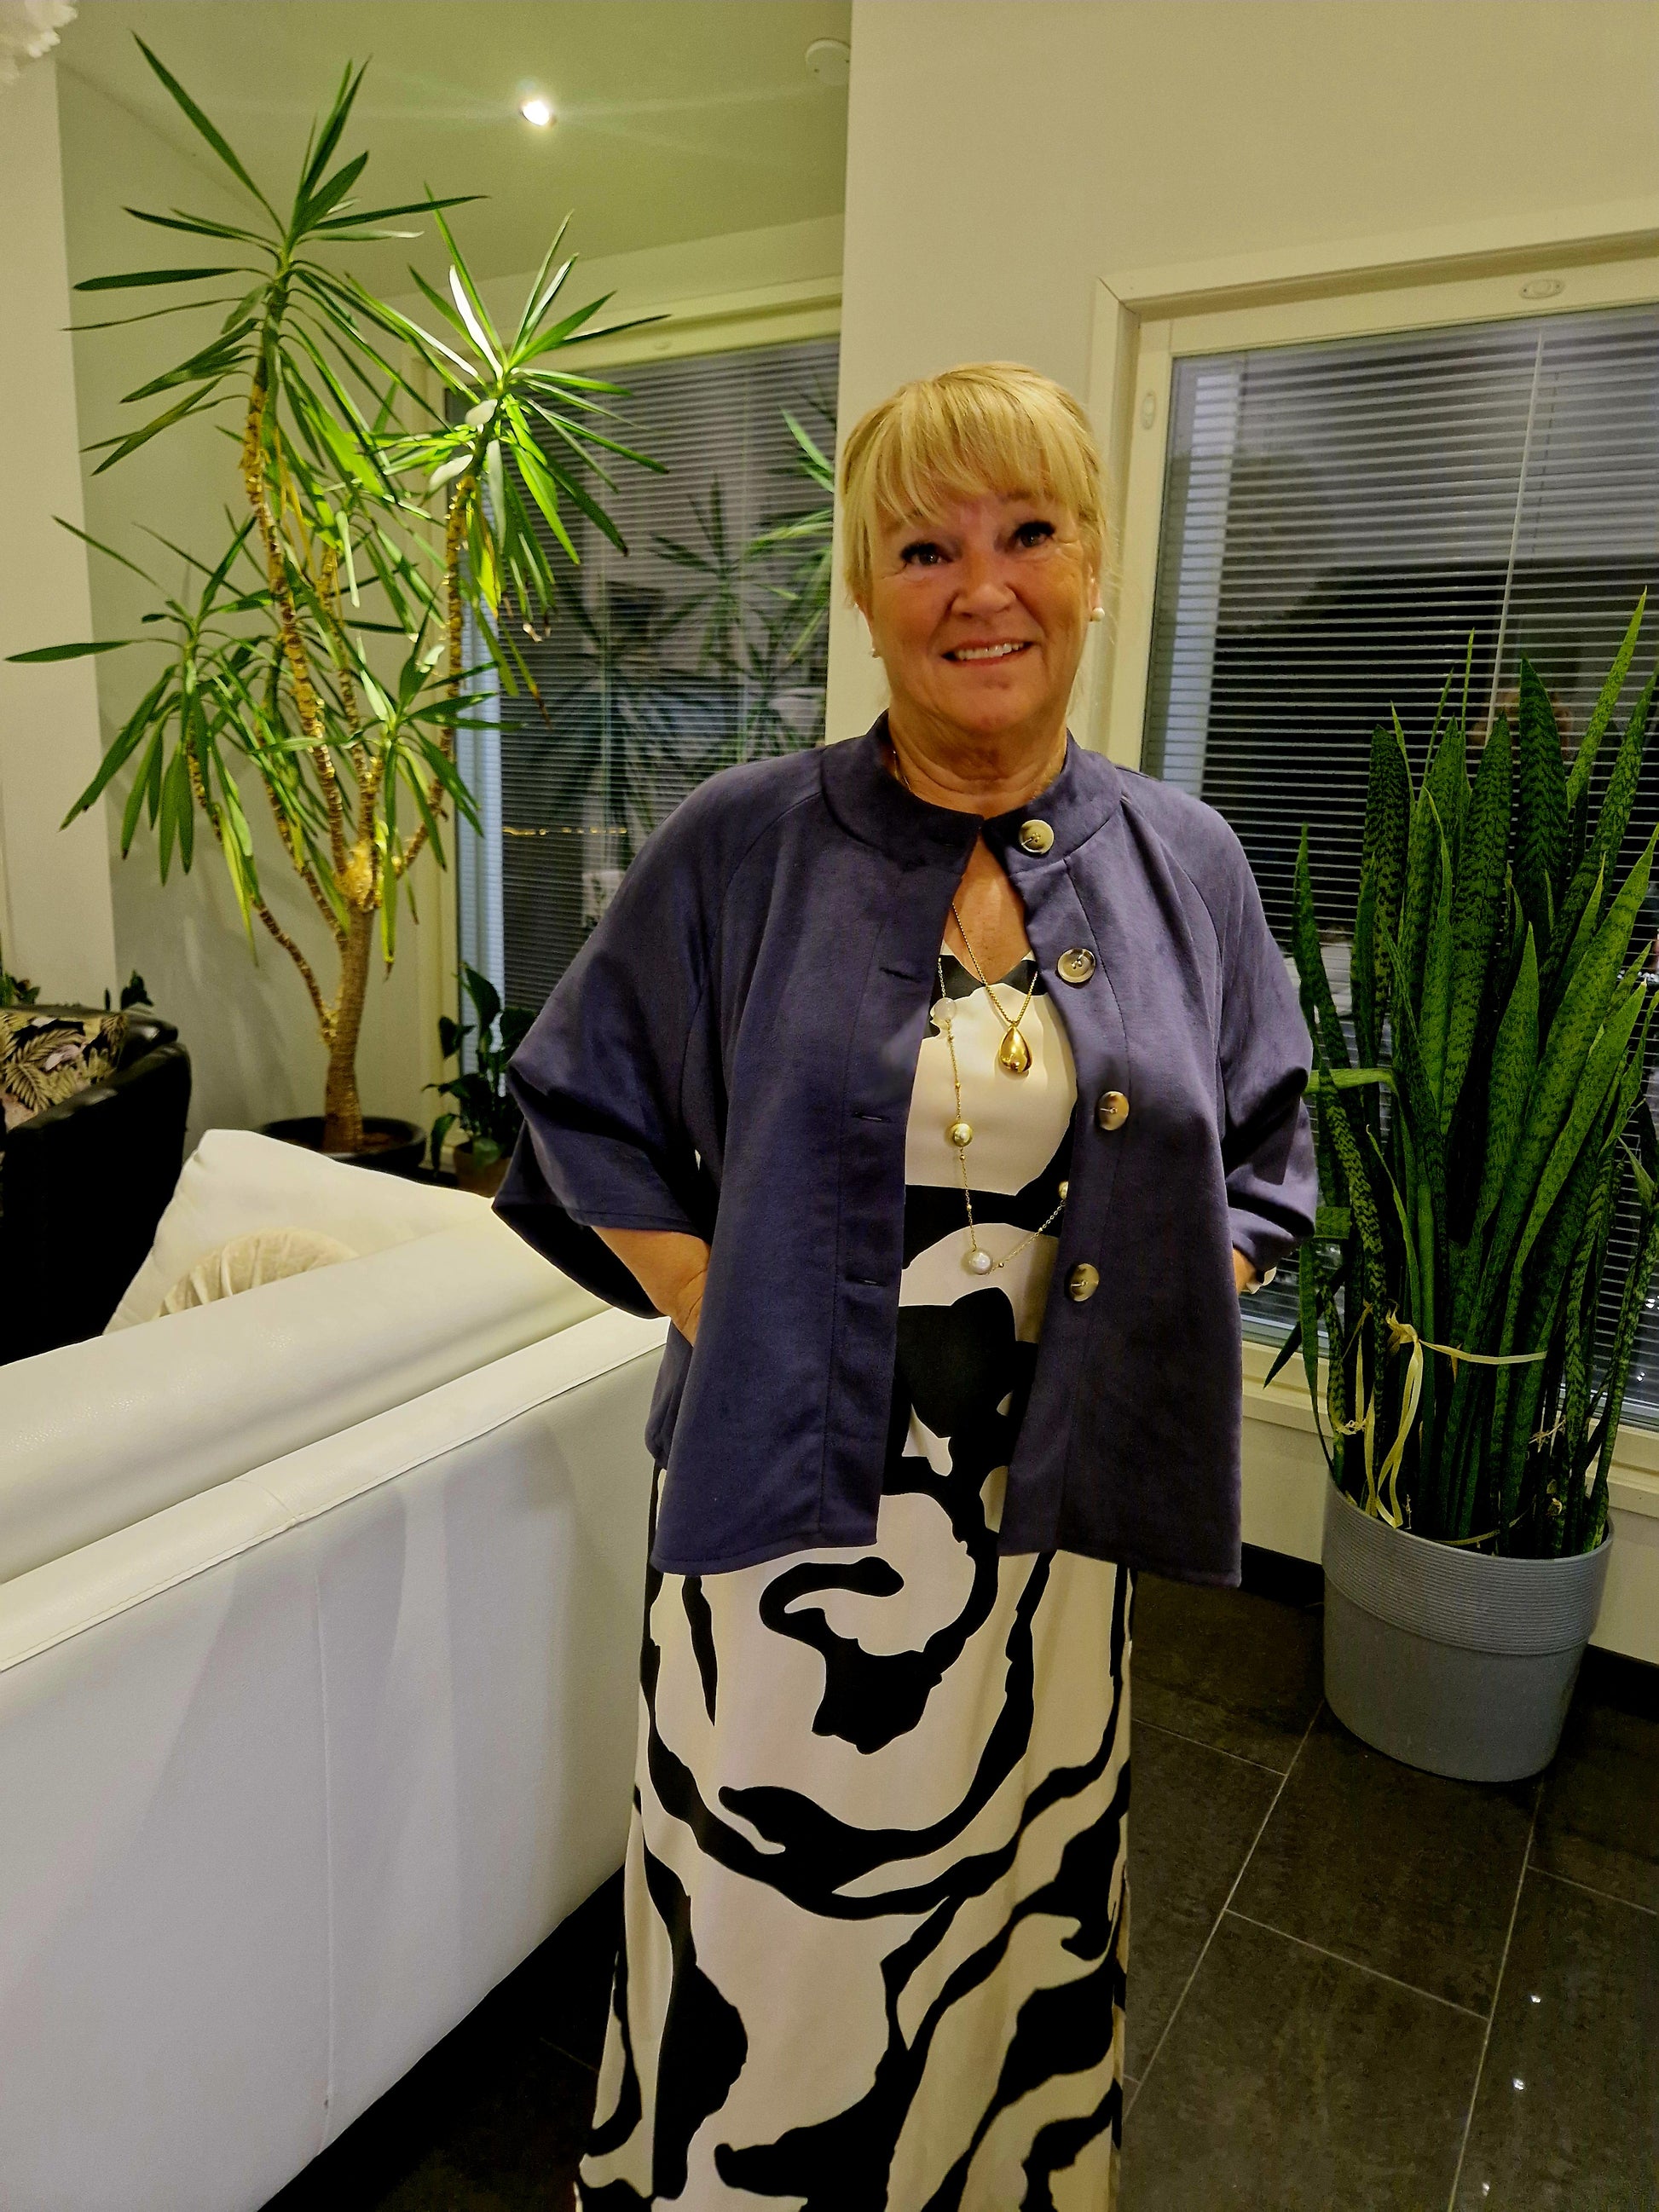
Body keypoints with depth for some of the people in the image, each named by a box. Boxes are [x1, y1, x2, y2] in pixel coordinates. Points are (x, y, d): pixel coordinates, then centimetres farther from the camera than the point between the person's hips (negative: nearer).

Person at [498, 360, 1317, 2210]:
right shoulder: (737, 848, -8)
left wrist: (1148, 1324, -2)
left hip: (1048, 1504, 3)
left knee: (1007, 1906, 23)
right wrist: (719, 1311, -8)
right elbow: (581, 1105, 1)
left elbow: (1264, 1152, 11)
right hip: (791, 1502, -2)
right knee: (770, 1931, 15)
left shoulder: (1184, 864, 0)